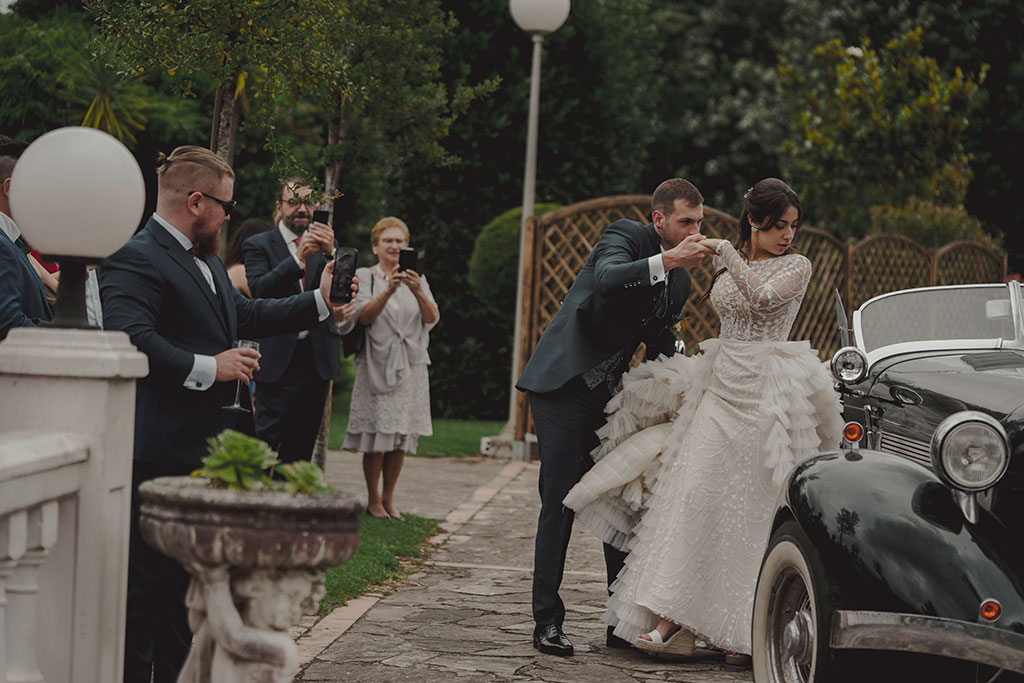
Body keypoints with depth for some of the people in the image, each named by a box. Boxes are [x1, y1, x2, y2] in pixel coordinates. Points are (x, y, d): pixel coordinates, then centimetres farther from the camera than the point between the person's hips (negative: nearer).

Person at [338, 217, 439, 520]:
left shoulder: (417, 279, 13)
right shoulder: (364, 277, 4)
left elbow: (432, 318, -2)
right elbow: (365, 315, -12)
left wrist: (418, 292, -20)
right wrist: (388, 291, -27)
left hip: (410, 366, 3)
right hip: (376, 365, -3)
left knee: (401, 438, 3)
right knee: (377, 435, -6)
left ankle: (388, 499, 13)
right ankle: (373, 500, 5)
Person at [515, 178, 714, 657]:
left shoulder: (680, 279, 11)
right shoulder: (625, 237, -10)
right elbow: (607, 278, -33)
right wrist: (667, 260, -42)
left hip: (609, 397, 7)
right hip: (564, 385, -7)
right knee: (560, 503, -8)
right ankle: (547, 621, -4)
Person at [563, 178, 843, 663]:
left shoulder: (797, 266, -4)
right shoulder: (726, 261, 12)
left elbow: (762, 297, -24)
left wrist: (725, 250, -16)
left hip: (765, 396, -5)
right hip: (720, 386, 5)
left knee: (751, 509, -5)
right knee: (693, 493, -5)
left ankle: (743, 628, 0)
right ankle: (669, 615, -5)